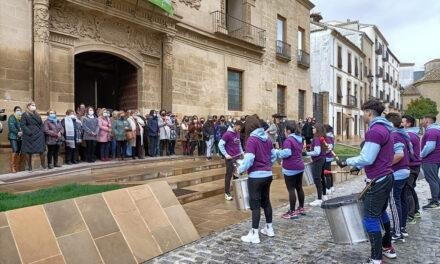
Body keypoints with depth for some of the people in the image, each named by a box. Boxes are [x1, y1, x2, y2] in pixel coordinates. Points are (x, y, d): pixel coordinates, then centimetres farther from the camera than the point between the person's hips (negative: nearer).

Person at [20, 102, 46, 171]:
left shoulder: (37, 115, 17)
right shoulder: (25, 115, 0)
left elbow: (41, 124, 19)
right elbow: (22, 125, -9)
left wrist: (42, 132, 3)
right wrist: (29, 132, -17)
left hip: (38, 136, 4)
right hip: (29, 136, -4)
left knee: (41, 150, -1)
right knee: (28, 151, 2)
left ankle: (43, 164, 10)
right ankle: (29, 166, 11)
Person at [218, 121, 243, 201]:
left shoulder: (238, 134, 9)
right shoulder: (227, 134, -13)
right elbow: (220, 145, -12)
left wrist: (241, 152, 9)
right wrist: (226, 155, -17)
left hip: (238, 157, 7)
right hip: (230, 158, -6)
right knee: (229, 175, 0)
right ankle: (227, 193, 9)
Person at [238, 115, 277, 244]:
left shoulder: (251, 139, -16)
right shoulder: (267, 138, 6)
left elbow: (249, 159, -22)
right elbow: (274, 155, 11)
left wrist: (240, 169, -7)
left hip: (256, 176, -7)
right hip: (268, 174, 7)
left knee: (255, 204, 1)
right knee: (266, 201, 19)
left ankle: (254, 234, 8)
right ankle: (269, 228, 32)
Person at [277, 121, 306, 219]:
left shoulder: (288, 140, -17)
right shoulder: (299, 139, 11)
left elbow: (287, 153, -28)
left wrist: (279, 153, -8)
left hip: (290, 168, -9)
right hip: (300, 167, 9)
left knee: (291, 189, -2)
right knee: (299, 187, 18)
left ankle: (292, 212, 4)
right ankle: (301, 208, 29)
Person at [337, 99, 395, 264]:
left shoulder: (374, 131, -20)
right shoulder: (385, 129, 12)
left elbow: (367, 159, -23)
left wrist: (347, 162, -10)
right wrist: (358, 165, 17)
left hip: (377, 181, -10)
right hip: (387, 177, 10)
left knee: (370, 219, -4)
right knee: (381, 213, 22)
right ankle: (388, 248, 36)